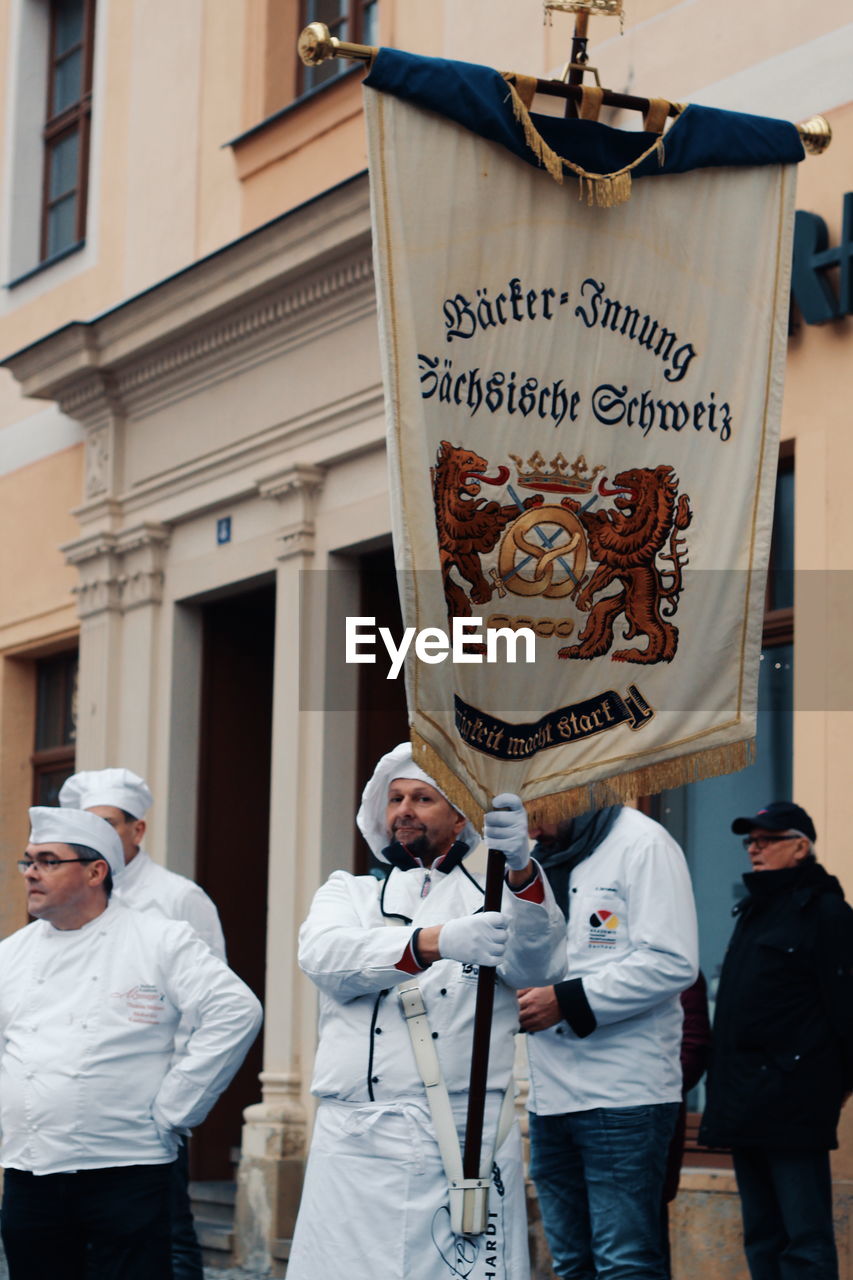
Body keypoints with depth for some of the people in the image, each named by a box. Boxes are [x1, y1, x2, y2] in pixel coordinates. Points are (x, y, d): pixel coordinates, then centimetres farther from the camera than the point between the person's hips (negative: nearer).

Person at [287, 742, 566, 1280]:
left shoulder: (489, 895, 14)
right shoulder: (348, 891, 19)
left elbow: (538, 962, -7)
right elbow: (325, 954, -4)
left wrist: (521, 867, -27)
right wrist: (435, 942, -22)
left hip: (467, 1140, -1)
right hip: (357, 1140, 1)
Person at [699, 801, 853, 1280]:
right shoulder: (755, 909, 20)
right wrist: (728, 1086, 16)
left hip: (792, 1098, -9)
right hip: (744, 1098, 9)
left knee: (805, 1240, -9)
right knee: (762, 1238, 11)